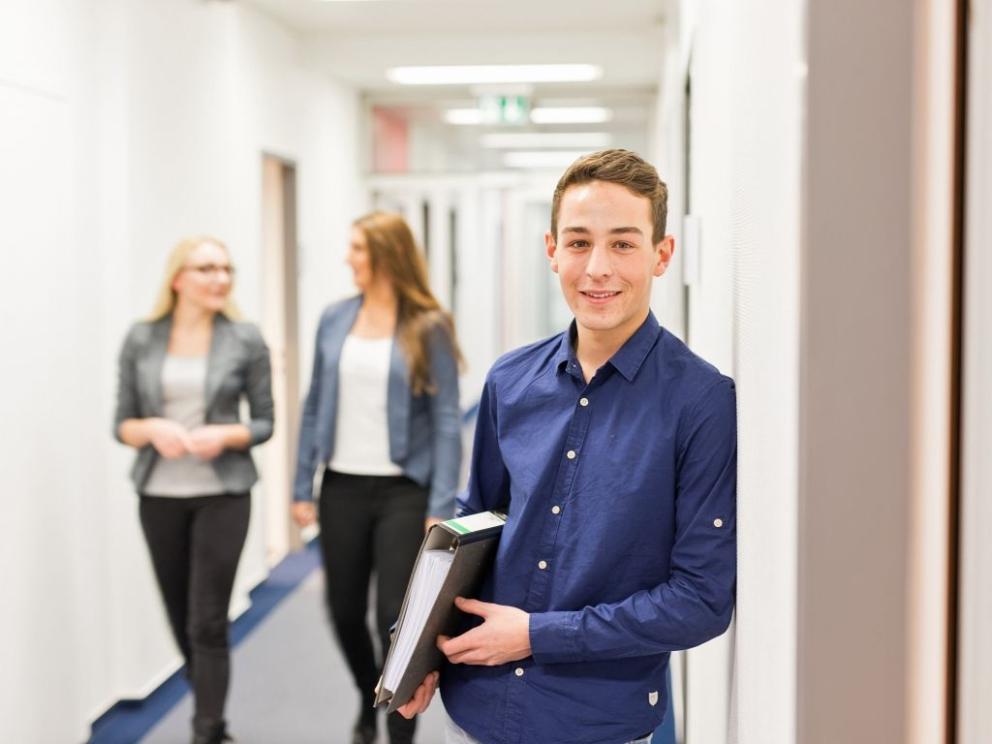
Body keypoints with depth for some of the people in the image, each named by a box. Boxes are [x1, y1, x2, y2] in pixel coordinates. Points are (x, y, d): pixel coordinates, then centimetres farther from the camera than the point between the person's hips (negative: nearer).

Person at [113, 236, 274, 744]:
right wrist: (152, 429, -18)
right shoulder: (141, 339, -1)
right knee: (181, 620, 14)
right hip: (159, 496, 3)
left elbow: (263, 422, 1)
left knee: (208, 623, -4)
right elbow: (121, 423, 3)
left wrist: (225, 435, -18)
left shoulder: (245, 340, -5)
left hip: (222, 496, -2)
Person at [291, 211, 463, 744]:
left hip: (403, 491, -4)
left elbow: (446, 421, -8)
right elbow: (315, 407, 9)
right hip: (342, 488, 4)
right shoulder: (335, 320, 4)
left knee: (395, 616, -4)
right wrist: (302, 487, 6)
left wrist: (441, 506, -14)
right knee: (344, 611, 14)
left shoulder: (428, 328, -7)